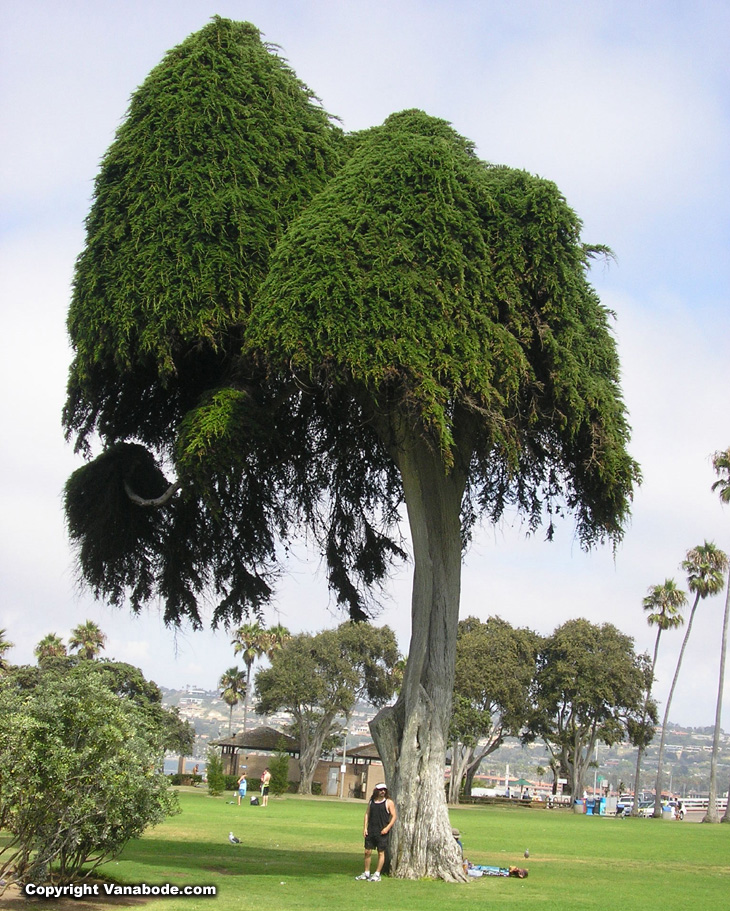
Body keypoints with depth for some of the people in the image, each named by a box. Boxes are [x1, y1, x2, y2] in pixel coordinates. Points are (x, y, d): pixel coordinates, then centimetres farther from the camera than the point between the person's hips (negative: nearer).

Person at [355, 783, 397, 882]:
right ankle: (366, 873, 19)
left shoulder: (388, 802, -2)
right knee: (367, 852, 7)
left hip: (382, 832, -4)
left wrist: (387, 828, -14)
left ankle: (377, 875, 10)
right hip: (370, 831, 4)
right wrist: (365, 827, 2)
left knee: (381, 852, 2)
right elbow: (367, 814, 12)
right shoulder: (372, 801, 10)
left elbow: (394, 816, -4)